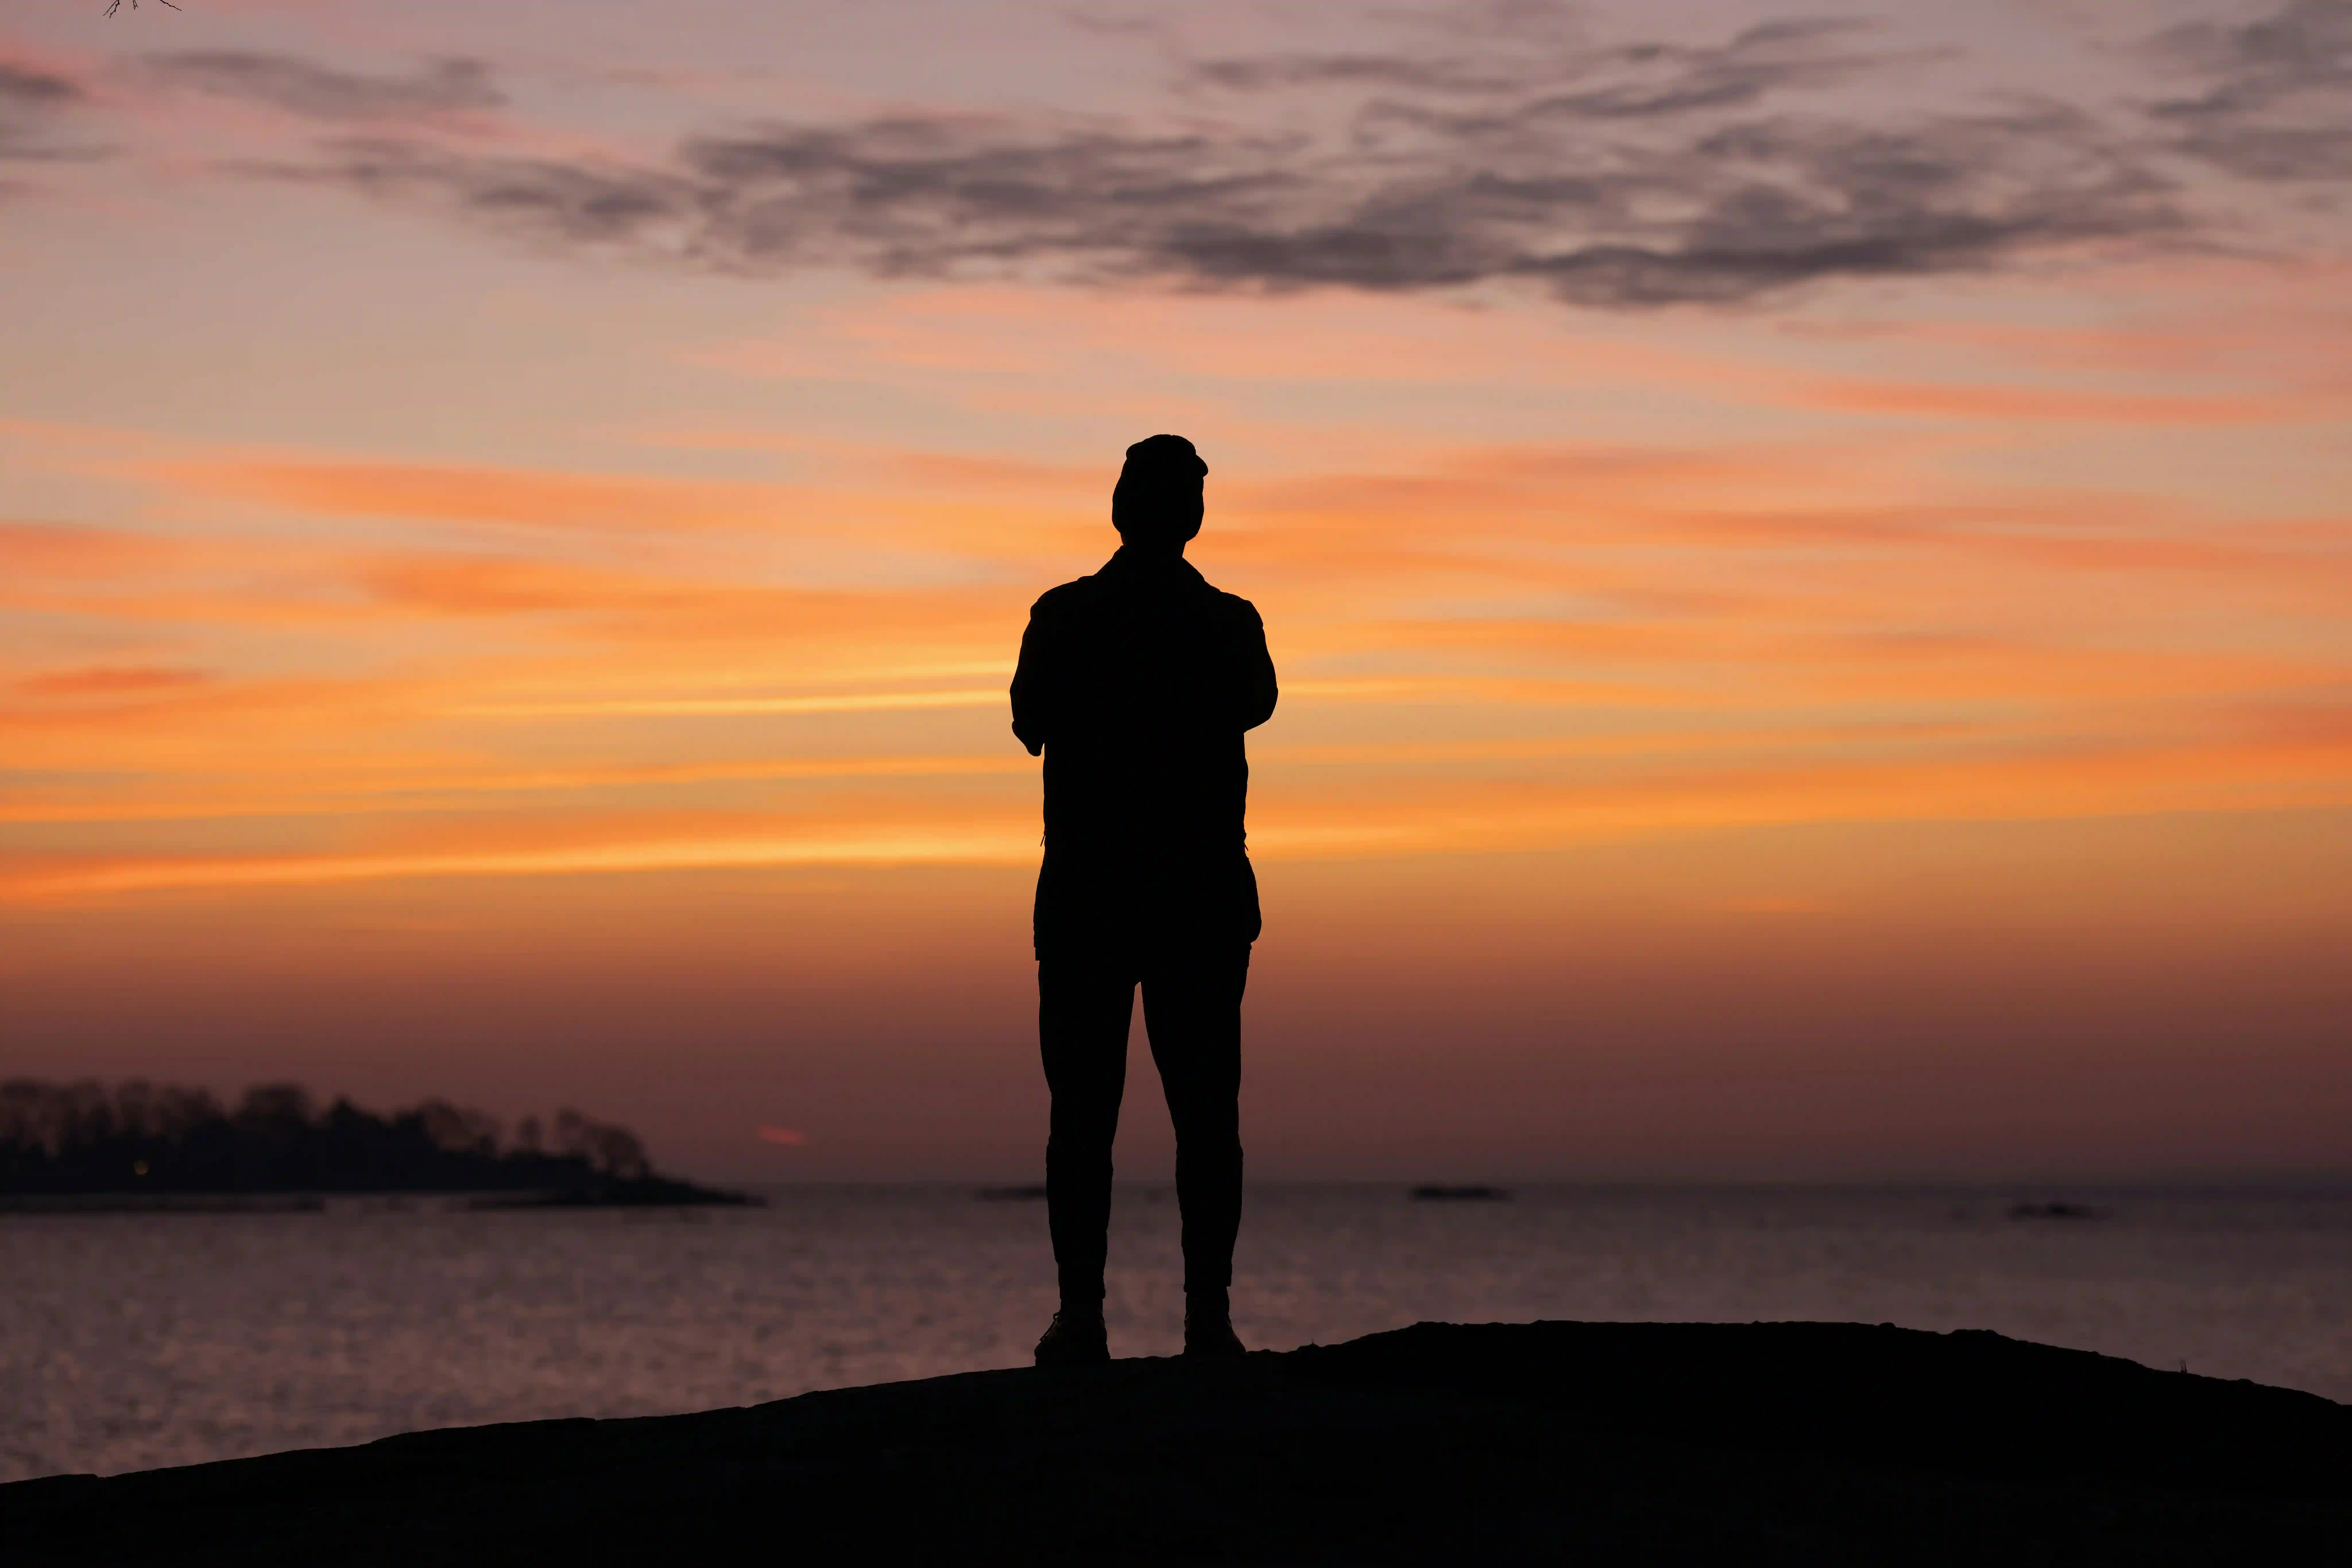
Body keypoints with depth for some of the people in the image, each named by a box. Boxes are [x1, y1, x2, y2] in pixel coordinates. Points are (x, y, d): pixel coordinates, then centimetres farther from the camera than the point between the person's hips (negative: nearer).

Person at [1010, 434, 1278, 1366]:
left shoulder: (1063, 618, -3)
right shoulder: (1227, 625, 0)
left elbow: (1030, 725, 13)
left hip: (1085, 897, -1)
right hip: (1204, 898, 1)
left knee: (1083, 1114, 1)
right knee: (1205, 1116, 2)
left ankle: (1081, 1316, -5)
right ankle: (1208, 1318, -4)